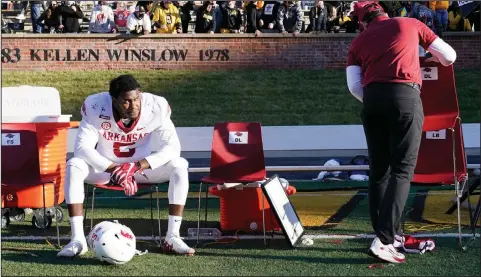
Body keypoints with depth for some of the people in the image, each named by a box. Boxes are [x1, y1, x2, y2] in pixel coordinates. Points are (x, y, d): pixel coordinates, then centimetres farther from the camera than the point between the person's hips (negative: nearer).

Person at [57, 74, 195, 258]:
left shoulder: (156, 107, -23)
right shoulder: (96, 107, -26)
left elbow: (172, 147, -24)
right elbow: (83, 147, -27)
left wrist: (137, 166, -38)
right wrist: (115, 170, -39)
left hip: (142, 167, 1)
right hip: (104, 167, 0)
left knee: (180, 165, -25)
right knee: (73, 166, -30)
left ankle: (172, 237, -23)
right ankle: (77, 239, -28)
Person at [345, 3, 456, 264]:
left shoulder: (359, 41, 21)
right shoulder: (410, 24, 19)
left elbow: (354, 86, 8)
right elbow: (449, 56, 24)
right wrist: (434, 58, 46)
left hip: (372, 99, 3)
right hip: (405, 96, -3)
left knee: (378, 170, 14)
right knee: (402, 169, -4)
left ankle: (382, 234, 15)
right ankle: (384, 240, -16)